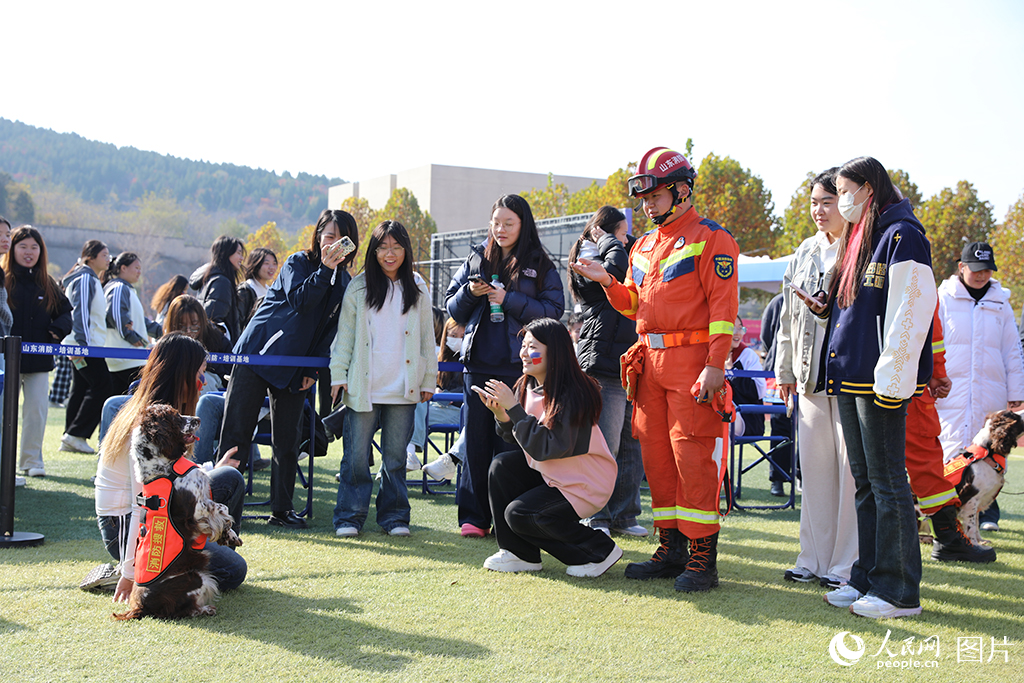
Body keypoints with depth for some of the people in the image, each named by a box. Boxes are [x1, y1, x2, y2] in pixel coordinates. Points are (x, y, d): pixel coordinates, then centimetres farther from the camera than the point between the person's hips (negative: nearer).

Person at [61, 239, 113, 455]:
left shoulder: (91, 279, 20)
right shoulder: (85, 279, -11)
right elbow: (80, 312, -19)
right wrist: (83, 344, -23)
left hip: (84, 346, 10)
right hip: (86, 346, -10)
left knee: (80, 389, 9)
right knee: (102, 387, -10)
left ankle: (70, 439, 11)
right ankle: (76, 435, -8)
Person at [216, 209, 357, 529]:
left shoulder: (344, 282, 9)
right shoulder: (298, 263, -3)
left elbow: (330, 330, 11)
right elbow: (298, 299, -20)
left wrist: (313, 370, 2)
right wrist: (325, 269, -27)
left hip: (294, 367, 4)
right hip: (258, 354, -4)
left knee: (287, 441, 5)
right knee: (236, 431, -5)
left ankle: (282, 509, 14)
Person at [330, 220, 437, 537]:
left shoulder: (417, 289, 9)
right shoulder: (359, 287, 5)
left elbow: (427, 337, 11)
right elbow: (345, 333, 5)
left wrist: (428, 380, 8)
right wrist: (338, 374, -1)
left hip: (403, 389, 1)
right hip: (362, 387, -1)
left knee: (395, 457, 7)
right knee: (356, 456, -1)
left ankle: (394, 516, 17)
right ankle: (349, 517, 9)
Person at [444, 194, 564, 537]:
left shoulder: (540, 267, 5)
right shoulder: (477, 260, 13)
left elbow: (553, 310, -6)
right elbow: (453, 308, 14)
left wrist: (509, 300, -13)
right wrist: (470, 293, -7)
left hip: (517, 365, -2)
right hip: (478, 362, 3)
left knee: (510, 442, -2)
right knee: (476, 439, 3)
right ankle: (474, 516, 10)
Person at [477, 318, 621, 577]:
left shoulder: (571, 395, -25)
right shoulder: (528, 385, 0)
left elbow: (546, 447, -31)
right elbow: (520, 439, 4)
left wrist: (514, 408, -31)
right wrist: (501, 415, -16)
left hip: (585, 483, -8)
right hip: (550, 473, 8)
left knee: (518, 515, -15)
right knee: (502, 466, -8)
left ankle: (599, 550, -1)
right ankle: (520, 554, 3)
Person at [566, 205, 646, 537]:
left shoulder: (602, 258, 24)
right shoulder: (587, 261, -2)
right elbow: (617, 268, -22)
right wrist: (608, 241, -6)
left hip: (629, 365, 9)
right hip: (602, 364, -9)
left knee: (631, 444, 8)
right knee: (603, 446, -7)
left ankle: (624, 516, 14)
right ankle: (597, 518, 1)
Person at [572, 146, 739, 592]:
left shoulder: (711, 238, -4)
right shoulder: (643, 247, 19)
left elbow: (723, 305, -11)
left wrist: (715, 365, -19)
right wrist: (607, 282, 5)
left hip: (692, 361, -8)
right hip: (650, 362, 8)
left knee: (693, 457, -8)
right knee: (656, 455, 9)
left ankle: (702, 558, -2)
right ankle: (671, 548, 18)